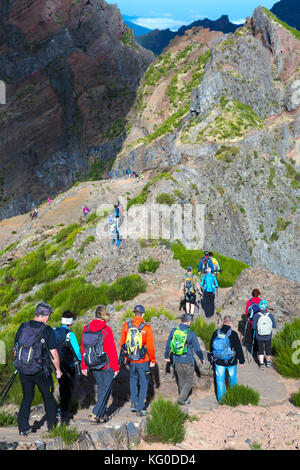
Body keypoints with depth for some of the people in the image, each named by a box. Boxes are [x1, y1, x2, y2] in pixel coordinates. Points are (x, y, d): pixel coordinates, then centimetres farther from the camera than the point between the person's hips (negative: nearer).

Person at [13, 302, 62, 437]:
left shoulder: (23, 327, 1)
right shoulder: (47, 330, -12)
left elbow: (15, 349, 8)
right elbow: (53, 353, -13)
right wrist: (58, 370, 0)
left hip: (23, 371, 4)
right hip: (40, 371, -3)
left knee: (27, 398, 17)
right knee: (48, 397, 14)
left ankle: (23, 428, 16)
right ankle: (52, 426, 23)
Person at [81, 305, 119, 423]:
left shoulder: (86, 329, 1)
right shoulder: (106, 330, -16)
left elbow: (82, 349, 6)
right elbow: (112, 351, -14)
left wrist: (84, 366, 14)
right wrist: (116, 367, -5)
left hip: (92, 366, 6)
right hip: (106, 366, -6)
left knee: (101, 388, 20)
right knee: (106, 389, 7)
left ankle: (101, 415, 25)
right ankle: (95, 414, 1)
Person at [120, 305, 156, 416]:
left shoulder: (126, 326, -6)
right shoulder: (147, 328, -17)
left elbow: (122, 343, 4)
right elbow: (150, 346, -13)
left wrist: (124, 356, 18)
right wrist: (153, 360, 0)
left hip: (130, 360, 3)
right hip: (143, 361, -3)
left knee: (133, 379, 27)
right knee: (144, 383, 12)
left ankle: (133, 403, 26)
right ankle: (140, 408, 13)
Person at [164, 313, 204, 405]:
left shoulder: (174, 331, -5)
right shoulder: (191, 334, -17)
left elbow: (168, 345, 6)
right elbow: (197, 349, -8)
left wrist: (166, 356, 21)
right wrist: (201, 358, 10)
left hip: (177, 361, 5)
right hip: (188, 361, -5)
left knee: (181, 380, 19)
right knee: (189, 381, 11)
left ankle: (184, 398, 31)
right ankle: (181, 399, 3)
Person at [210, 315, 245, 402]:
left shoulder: (216, 333, -7)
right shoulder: (233, 334, -18)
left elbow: (211, 345, 9)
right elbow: (239, 348, -13)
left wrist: (212, 355, 27)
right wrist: (241, 361, -2)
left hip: (218, 361, 2)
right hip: (231, 362, -2)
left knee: (220, 379, 13)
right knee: (233, 377, 20)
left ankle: (221, 398, 21)